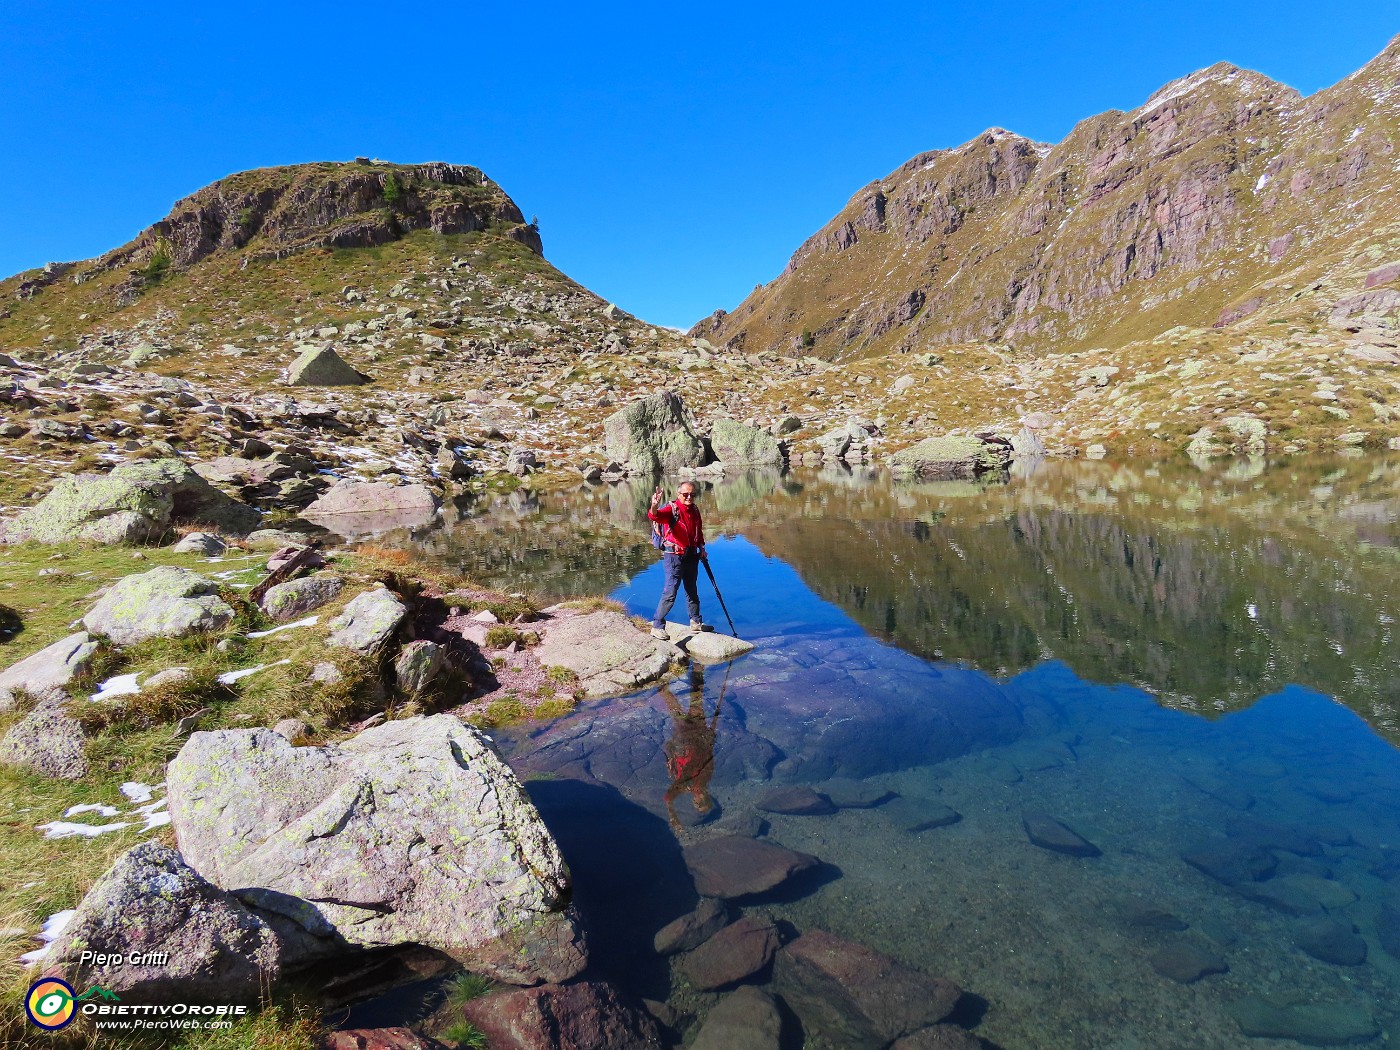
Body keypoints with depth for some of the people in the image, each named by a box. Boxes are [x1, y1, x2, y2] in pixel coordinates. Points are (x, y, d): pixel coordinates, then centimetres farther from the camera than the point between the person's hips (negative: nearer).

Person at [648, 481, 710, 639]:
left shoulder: (695, 510, 8)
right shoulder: (671, 509, -14)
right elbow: (655, 516, -36)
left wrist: (701, 548, 14)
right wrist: (654, 507, -57)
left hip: (691, 555, 7)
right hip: (674, 556, -7)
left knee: (692, 590, 20)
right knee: (670, 592, -10)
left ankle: (696, 621, 35)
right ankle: (657, 626, -3)